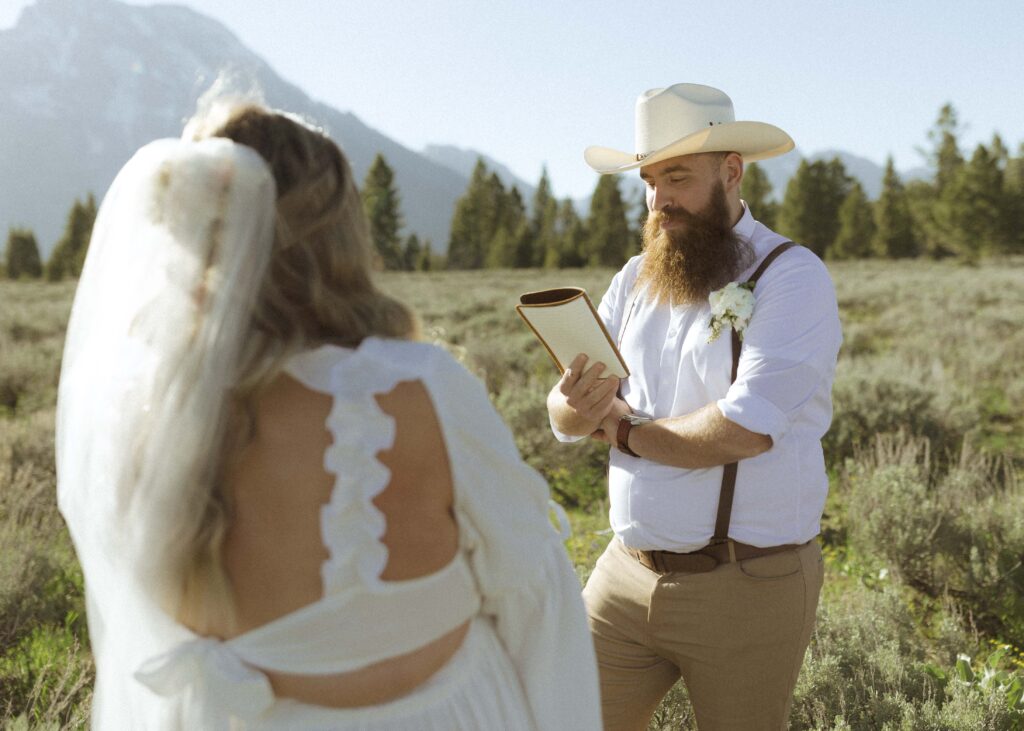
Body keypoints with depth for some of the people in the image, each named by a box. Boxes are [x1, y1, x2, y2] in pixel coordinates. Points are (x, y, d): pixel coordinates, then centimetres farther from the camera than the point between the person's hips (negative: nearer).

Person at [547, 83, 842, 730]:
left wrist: (623, 429, -8)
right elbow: (564, 417, 5)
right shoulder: (634, 281, 9)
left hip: (747, 588, -5)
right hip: (626, 573, 5)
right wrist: (578, 404, -19)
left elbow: (745, 430, -24)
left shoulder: (792, 276, -11)